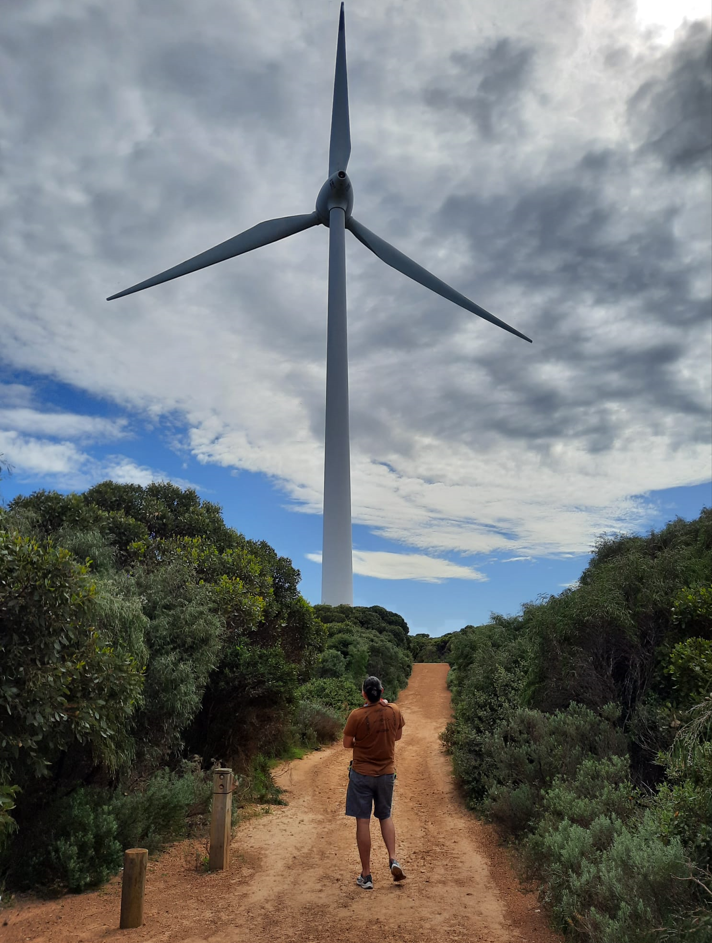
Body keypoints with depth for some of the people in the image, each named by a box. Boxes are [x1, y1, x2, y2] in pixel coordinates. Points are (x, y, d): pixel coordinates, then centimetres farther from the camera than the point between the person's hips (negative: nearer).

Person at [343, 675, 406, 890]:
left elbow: (347, 744, -8)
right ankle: (393, 860, 7)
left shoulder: (357, 715, -19)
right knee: (386, 817, 22)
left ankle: (366, 876, 11)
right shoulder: (394, 712, -9)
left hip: (362, 774, -3)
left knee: (363, 821, 6)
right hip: (386, 773, 3)